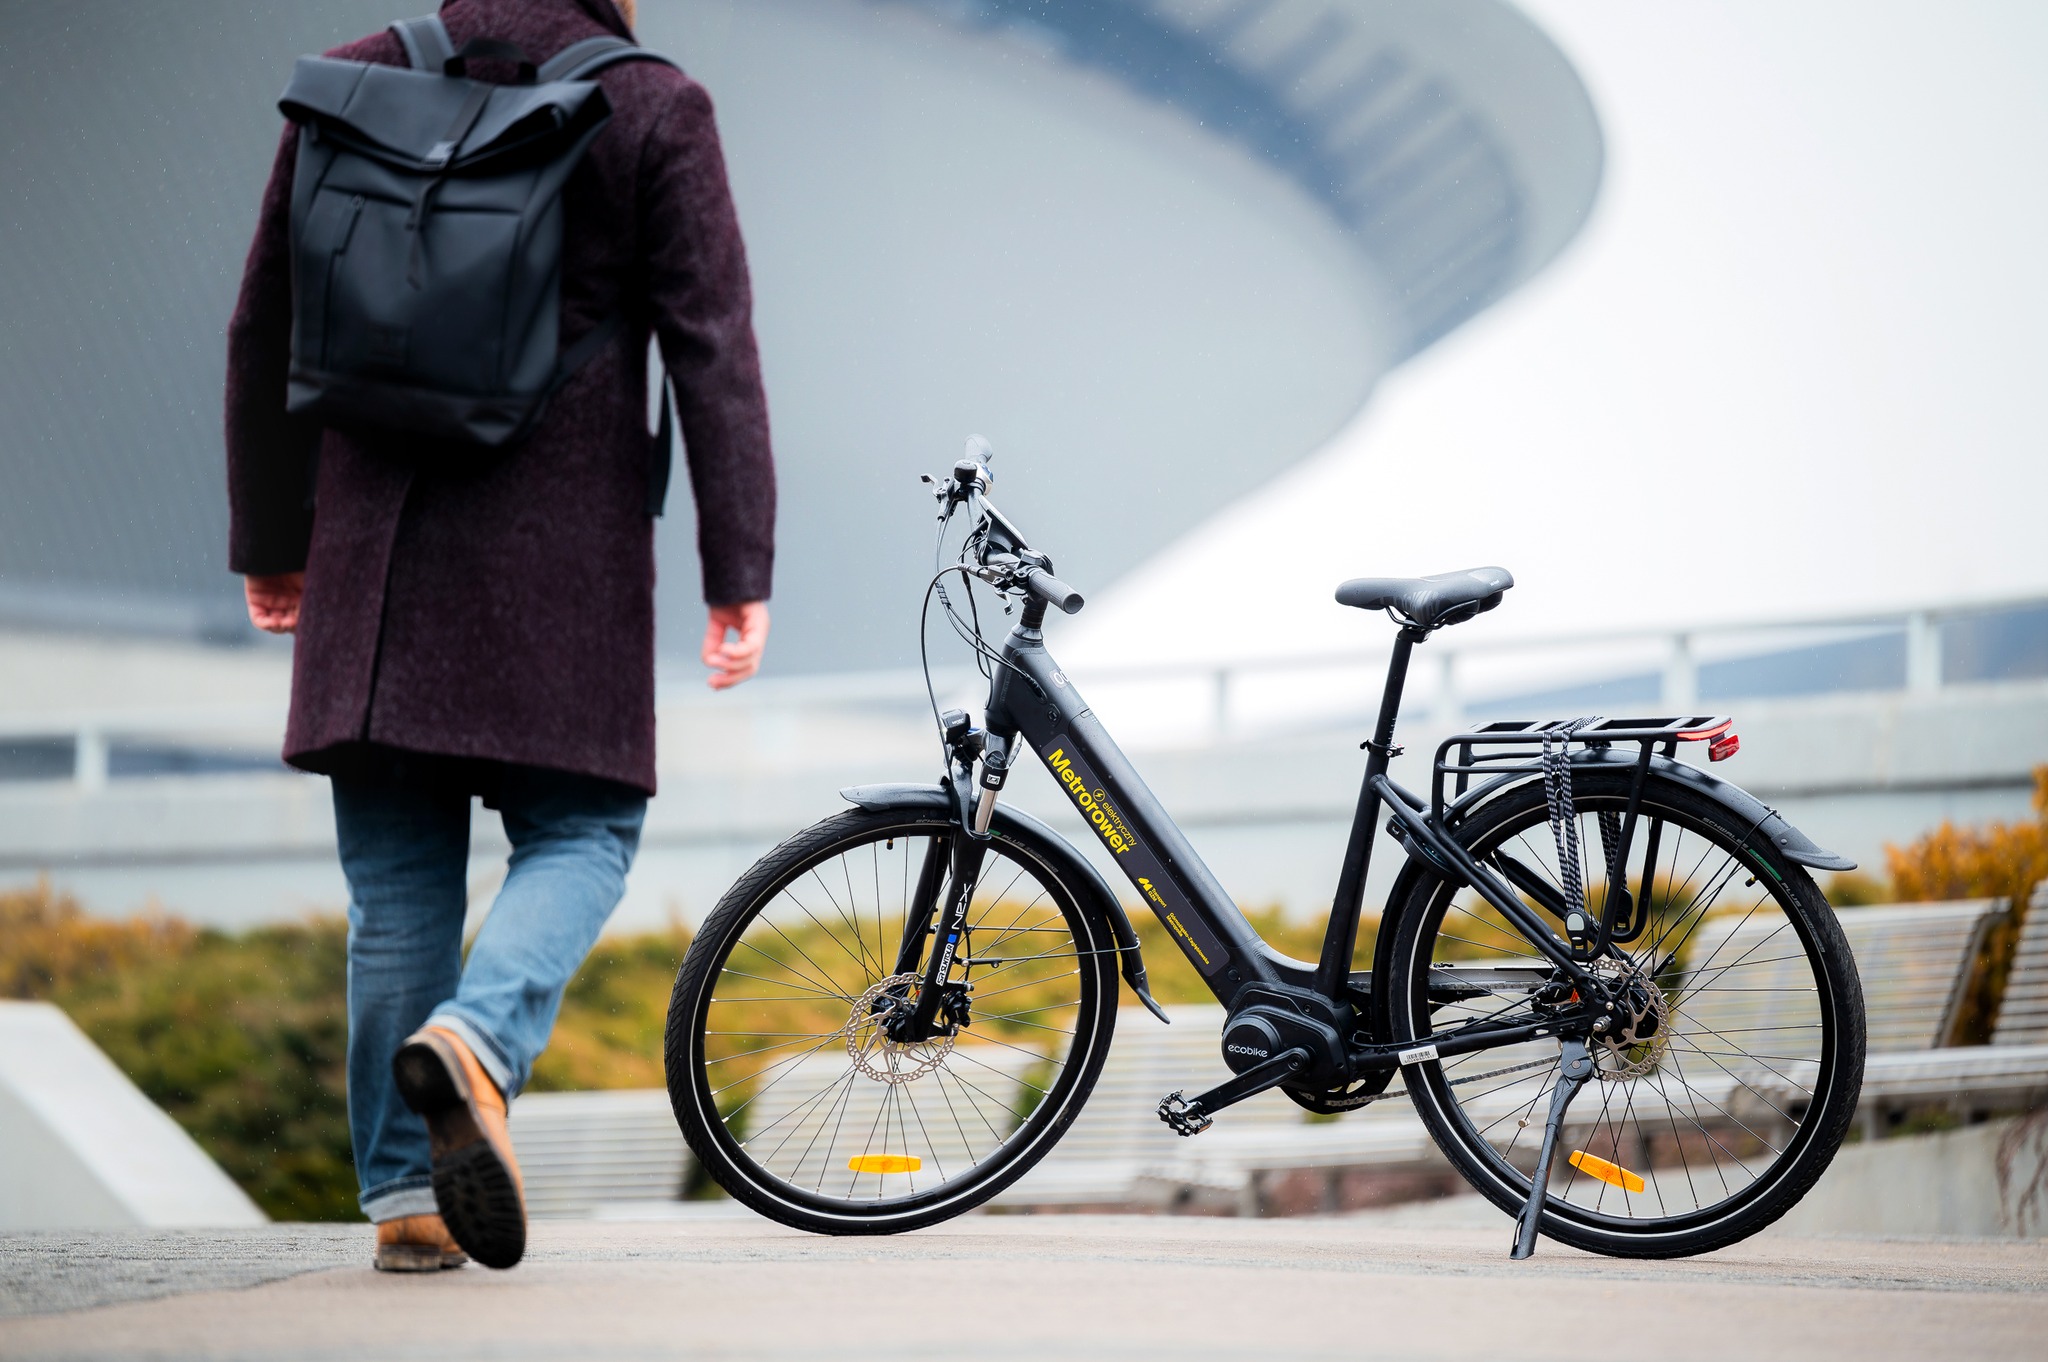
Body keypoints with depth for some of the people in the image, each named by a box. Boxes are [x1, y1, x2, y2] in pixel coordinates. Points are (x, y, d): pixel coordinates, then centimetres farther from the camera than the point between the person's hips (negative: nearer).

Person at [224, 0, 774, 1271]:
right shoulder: (653, 109, -3)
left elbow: (267, 331, 10)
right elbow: (712, 346, -6)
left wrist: (268, 540, 19)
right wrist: (740, 571, -4)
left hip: (375, 548, 3)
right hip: (565, 549, -3)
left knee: (399, 871, 9)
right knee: (579, 833, 8)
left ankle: (404, 1193, 10)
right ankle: (479, 1040, -21)